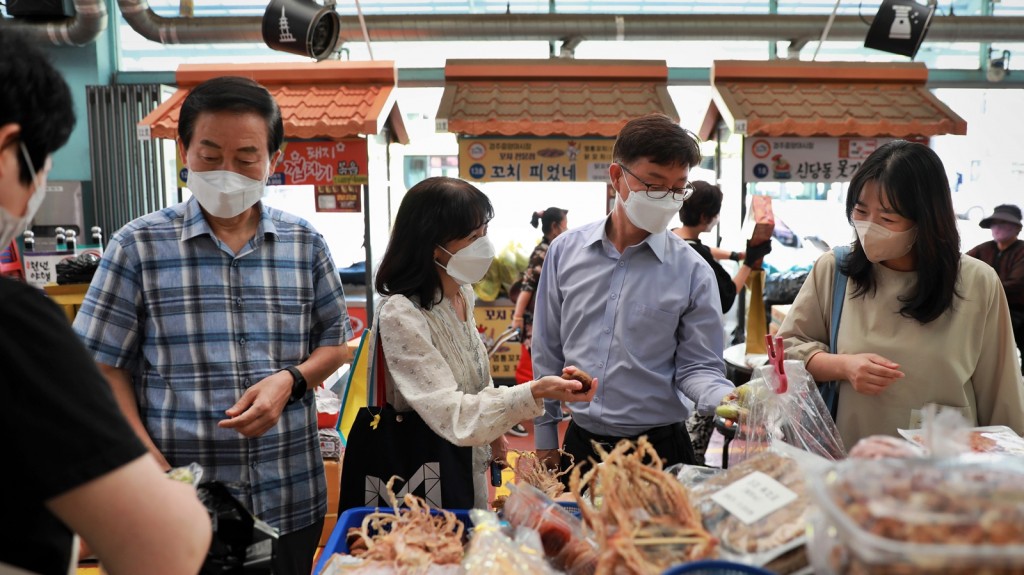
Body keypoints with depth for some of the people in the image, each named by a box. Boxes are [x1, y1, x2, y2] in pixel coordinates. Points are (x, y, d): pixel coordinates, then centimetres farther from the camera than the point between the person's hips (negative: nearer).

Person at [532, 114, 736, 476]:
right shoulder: (565, 251, -1)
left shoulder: (692, 272, -7)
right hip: (579, 445, 2)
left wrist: (726, 399, -25)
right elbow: (547, 352, 5)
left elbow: (696, 367, -3)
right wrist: (545, 435, 8)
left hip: (659, 449, -2)